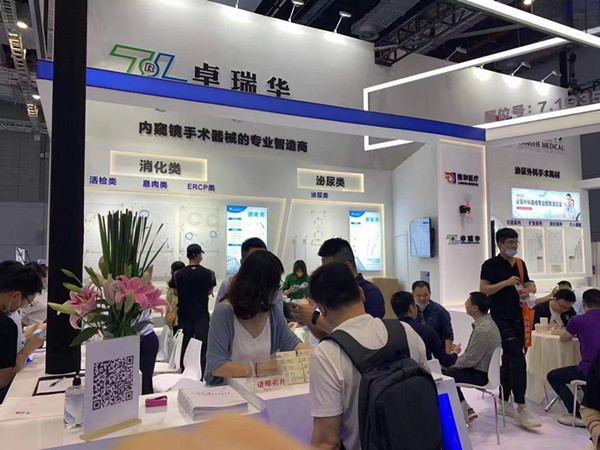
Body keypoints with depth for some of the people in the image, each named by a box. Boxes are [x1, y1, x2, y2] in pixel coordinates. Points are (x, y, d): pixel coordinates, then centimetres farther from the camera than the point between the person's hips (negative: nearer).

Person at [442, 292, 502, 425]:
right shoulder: (487, 322, 3)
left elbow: (470, 360, -24)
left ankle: (465, 412, 15)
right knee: (447, 371, 14)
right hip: (485, 369, 9)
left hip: (480, 374, -9)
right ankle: (466, 410, 15)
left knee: (444, 376, -1)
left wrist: (452, 363, -8)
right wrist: (457, 359, 6)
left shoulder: (482, 330, -29)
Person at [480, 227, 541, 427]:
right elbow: (483, 289, -13)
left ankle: (504, 403, 25)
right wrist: (506, 282, -20)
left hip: (518, 318, 7)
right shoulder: (491, 265, -7)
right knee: (518, 361, -13)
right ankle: (521, 410, -8)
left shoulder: (520, 264, 12)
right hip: (501, 319, -7)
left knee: (509, 360, 13)